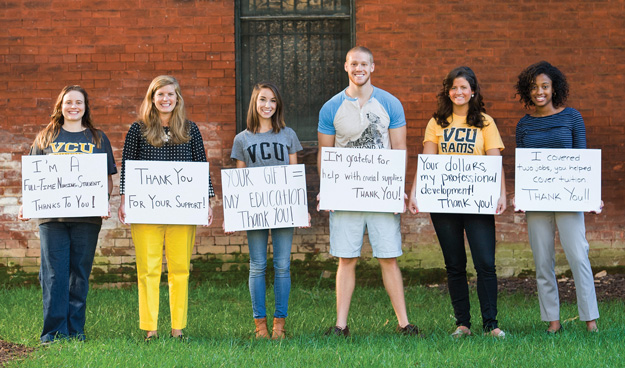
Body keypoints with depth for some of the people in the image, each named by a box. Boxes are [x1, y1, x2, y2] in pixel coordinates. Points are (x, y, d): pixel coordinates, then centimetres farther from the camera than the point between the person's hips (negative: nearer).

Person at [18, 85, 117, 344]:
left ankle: (76, 331, 10)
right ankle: (54, 331, -1)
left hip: (87, 216, 0)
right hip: (51, 216, 0)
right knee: (54, 274, -4)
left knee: (80, 274, 3)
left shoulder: (98, 139, 13)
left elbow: (107, 178, 10)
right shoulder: (45, 138, 12)